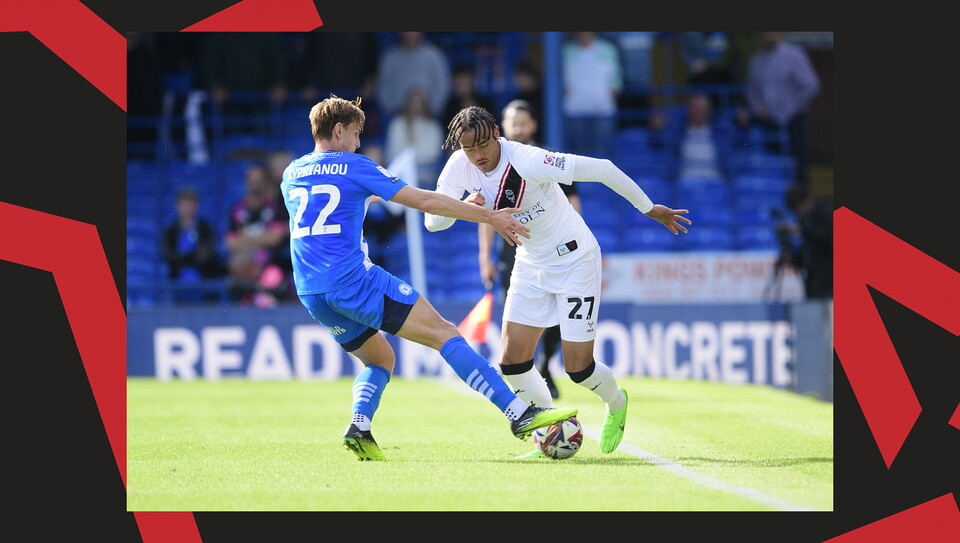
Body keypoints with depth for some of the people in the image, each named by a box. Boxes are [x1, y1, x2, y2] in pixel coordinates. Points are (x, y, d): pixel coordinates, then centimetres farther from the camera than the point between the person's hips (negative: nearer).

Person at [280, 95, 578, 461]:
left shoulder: (290, 176, 16)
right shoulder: (354, 167, 0)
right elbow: (424, 201, 0)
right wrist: (489, 217, 5)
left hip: (310, 294, 7)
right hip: (353, 280, -6)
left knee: (379, 359, 25)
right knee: (445, 334, -6)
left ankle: (359, 426, -3)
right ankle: (520, 414, -14)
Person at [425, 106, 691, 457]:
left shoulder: (528, 162, -29)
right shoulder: (459, 167, -11)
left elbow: (602, 169, -24)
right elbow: (432, 220, -9)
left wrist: (648, 208, -14)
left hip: (574, 259, -6)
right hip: (530, 266, 6)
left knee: (578, 367, -5)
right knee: (512, 361, -6)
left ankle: (616, 403, 29)